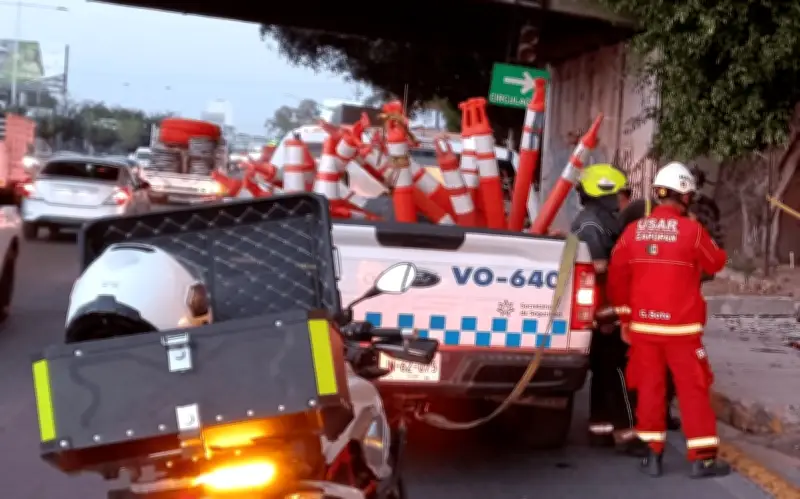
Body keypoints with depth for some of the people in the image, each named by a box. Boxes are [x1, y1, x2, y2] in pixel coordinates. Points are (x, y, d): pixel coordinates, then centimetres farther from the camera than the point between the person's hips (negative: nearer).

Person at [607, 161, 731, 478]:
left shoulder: (633, 231, 0)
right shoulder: (691, 230, -12)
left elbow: (617, 278, 5)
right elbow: (716, 264, 3)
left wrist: (624, 313, 16)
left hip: (643, 325, 4)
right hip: (681, 326, -3)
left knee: (649, 388, 10)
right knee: (693, 390, 4)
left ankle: (653, 455, 15)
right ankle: (702, 458, 8)